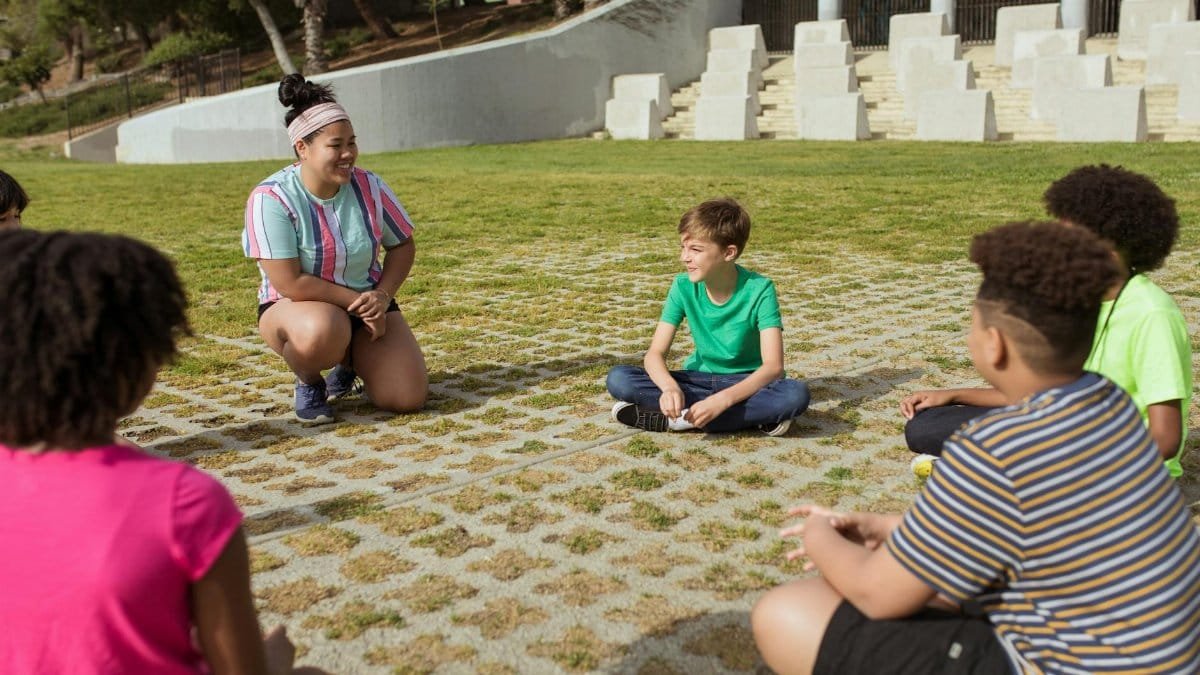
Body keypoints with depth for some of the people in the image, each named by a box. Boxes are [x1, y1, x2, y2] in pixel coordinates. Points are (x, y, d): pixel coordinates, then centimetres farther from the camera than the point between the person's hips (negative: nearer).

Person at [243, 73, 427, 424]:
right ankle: (308, 382, -4)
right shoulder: (271, 198, -20)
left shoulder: (369, 187, -7)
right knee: (322, 331, -42)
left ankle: (350, 363, 22)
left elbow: (403, 244, 6)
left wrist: (381, 295, -11)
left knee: (408, 398, -13)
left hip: (364, 302, 4)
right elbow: (290, 284, -22)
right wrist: (357, 301, -20)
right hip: (295, 306, -4)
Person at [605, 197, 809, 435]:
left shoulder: (759, 289, -18)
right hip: (699, 380, 3)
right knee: (618, 378, -20)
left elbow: (773, 366, -26)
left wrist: (723, 400, -41)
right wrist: (670, 387, -36)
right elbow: (655, 353, -12)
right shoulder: (684, 286, -10)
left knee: (796, 393, -36)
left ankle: (676, 418, -28)